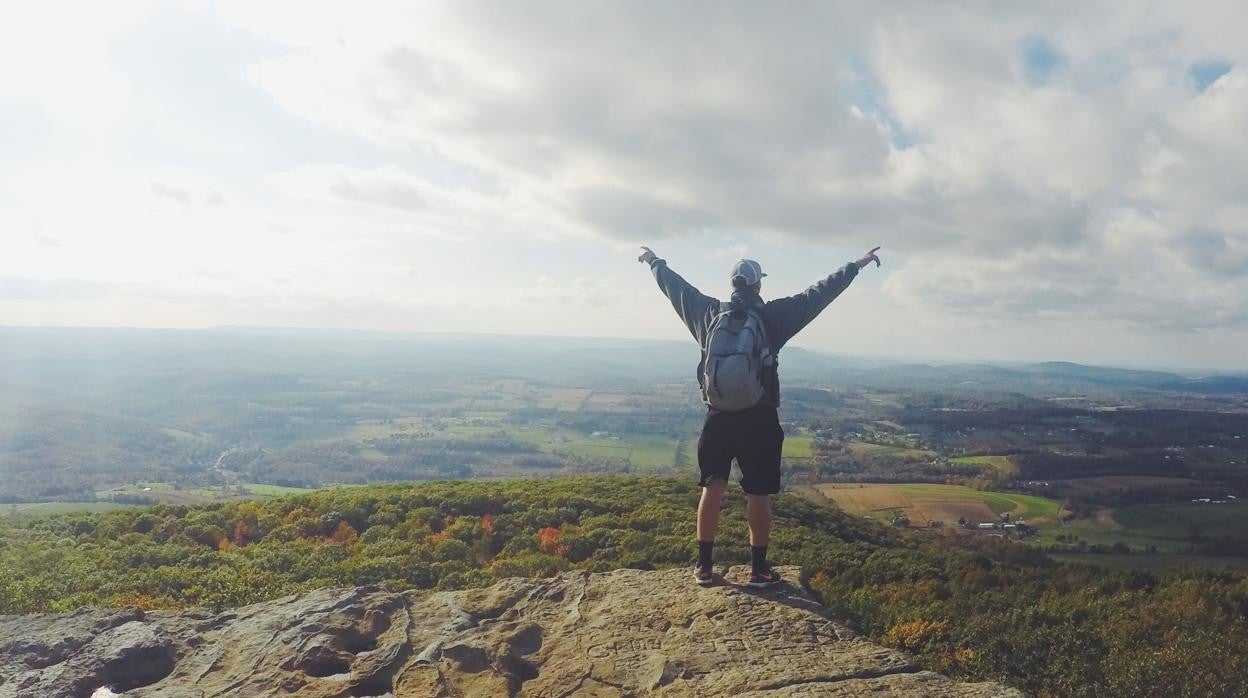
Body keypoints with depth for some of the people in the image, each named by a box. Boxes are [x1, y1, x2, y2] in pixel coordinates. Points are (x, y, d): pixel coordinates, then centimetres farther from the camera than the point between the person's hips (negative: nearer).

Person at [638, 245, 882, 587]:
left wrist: (655, 262, 31)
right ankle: (759, 569, 14)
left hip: (718, 417, 3)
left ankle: (704, 566, 15)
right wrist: (856, 265, 5)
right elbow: (819, 293, -4)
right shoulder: (772, 316, -7)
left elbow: (676, 287, 15)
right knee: (758, 494, 6)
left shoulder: (709, 313, 1)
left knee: (712, 488, 11)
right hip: (758, 420, -3)